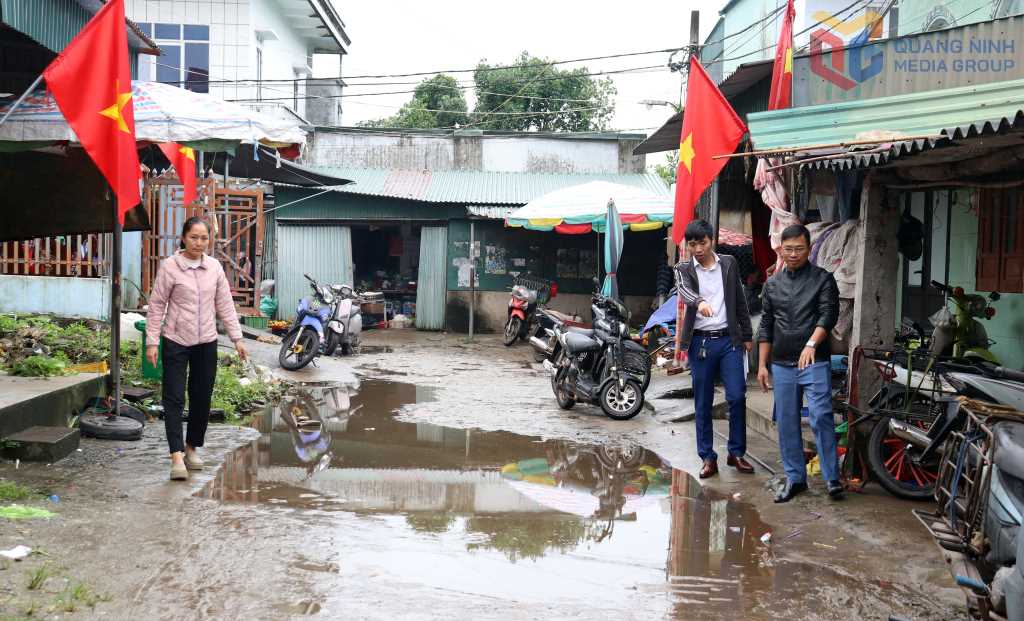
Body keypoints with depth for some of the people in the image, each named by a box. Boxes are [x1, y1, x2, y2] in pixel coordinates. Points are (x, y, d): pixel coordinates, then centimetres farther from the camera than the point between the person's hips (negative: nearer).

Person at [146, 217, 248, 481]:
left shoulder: (214, 267, 5)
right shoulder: (169, 266, -6)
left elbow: (225, 305, 9)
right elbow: (156, 305, -4)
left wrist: (237, 338, 5)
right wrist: (151, 341, -8)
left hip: (206, 342, 4)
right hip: (176, 341, -4)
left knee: (202, 398, 9)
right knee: (174, 399, -7)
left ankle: (192, 447, 25)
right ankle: (177, 456, -9)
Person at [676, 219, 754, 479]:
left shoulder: (729, 264, 9)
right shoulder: (684, 269, 1)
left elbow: (740, 302, 14)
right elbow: (684, 290, -22)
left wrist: (747, 335, 13)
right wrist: (699, 302, -43)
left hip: (729, 339, 1)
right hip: (700, 342, -1)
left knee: (737, 397, -5)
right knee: (703, 404, 4)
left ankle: (736, 453, 10)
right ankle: (708, 458, 12)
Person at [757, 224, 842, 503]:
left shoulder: (823, 279, 1)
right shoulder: (772, 284, 12)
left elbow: (829, 314, -11)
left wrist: (811, 344, -28)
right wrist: (762, 365, 10)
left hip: (814, 363, -4)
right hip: (782, 365, 4)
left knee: (821, 417, -13)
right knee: (787, 424, 7)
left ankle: (832, 478, -5)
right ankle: (795, 478, 17)